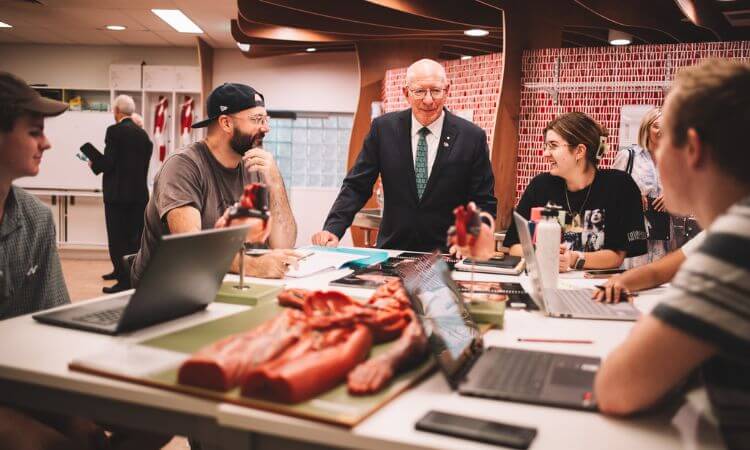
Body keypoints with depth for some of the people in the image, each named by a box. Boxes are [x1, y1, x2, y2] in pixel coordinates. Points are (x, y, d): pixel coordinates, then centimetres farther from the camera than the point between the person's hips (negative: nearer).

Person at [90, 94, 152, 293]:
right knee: (133, 238, 12)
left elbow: (109, 162, -16)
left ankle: (124, 281, 1)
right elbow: (143, 163, 10)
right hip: (139, 193, 6)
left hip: (117, 193, -6)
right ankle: (131, 275, 21)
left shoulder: (115, 131, -10)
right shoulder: (143, 134, 9)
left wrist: (94, 165, 5)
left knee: (117, 238, 0)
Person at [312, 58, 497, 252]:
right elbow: (356, 186, 3)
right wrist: (333, 229, -11)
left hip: (447, 256, -1)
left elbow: (484, 203, 1)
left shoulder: (472, 137, -3)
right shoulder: (383, 127, 1)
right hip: (392, 251, 1)